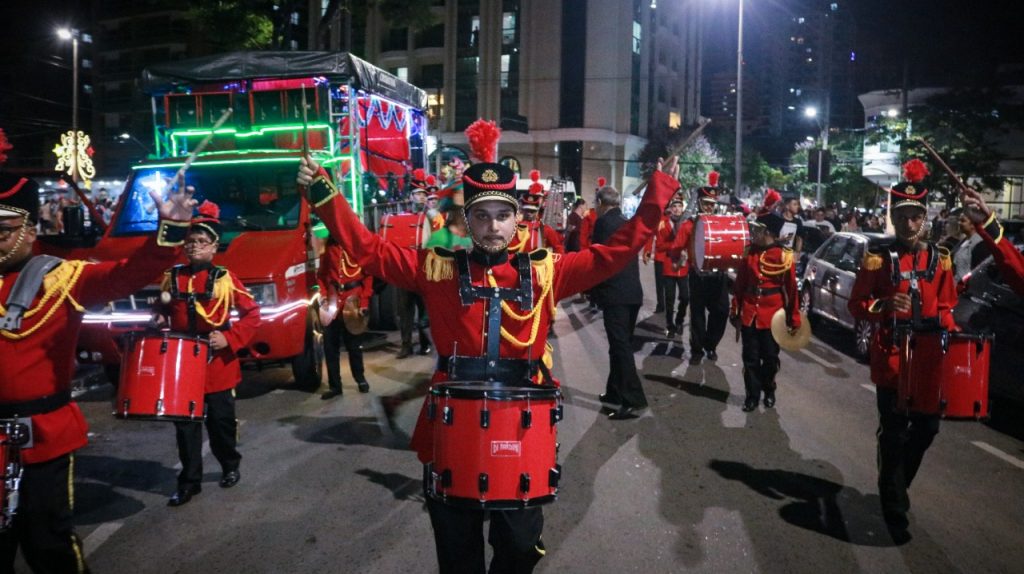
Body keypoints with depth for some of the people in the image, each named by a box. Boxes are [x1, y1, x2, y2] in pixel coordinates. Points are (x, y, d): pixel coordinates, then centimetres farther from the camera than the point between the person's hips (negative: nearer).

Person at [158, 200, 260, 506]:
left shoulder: (225, 279, -6)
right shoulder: (172, 277, 4)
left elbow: (252, 314, -6)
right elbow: (163, 310, 19)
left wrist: (229, 338, -16)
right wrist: (160, 320, -2)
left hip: (218, 363, -3)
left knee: (221, 420, 8)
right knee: (185, 423, 6)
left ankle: (231, 466, 31)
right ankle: (189, 480, 17)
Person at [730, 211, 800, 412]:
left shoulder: (784, 257, -9)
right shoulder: (750, 253, 2)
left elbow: (791, 289, -6)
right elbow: (740, 284, 6)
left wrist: (794, 319, -5)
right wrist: (735, 310, 7)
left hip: (773, 316, -3)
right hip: (749, 314, 3)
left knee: (770, 357, 10)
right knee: (750, 357, 7)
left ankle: (769, 390, 32)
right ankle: (752, 394, 19)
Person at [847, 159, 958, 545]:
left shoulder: (940, 259, 5)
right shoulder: (878, 260, -7)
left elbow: (944, 307, 13)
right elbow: (855, 307, -5)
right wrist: (883, 305, -23)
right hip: (892, 361, -4)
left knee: (927, 429, 13)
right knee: (894, 435, -1)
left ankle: (895, 486, 37)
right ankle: (895, 510, 12)